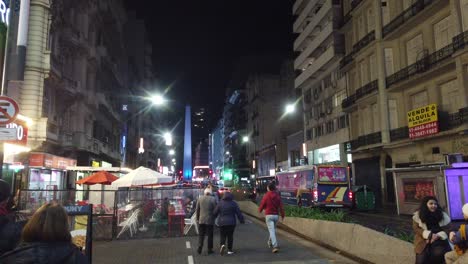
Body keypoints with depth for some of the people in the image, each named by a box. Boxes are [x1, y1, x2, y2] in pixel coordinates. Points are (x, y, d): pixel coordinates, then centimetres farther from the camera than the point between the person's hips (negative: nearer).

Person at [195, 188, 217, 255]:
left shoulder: (200, 199, 1)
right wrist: (214, 219, 10)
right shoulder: (213, 199, -7)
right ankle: (209, 249, 13)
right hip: (210, 220, -2)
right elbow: (215, 210, -6)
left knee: (201, 235, 12)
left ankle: (200, 248, 3)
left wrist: (197, 218, 12)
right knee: (210, 235, 9)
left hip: (201, 220, 2)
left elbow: (197, 210, 4)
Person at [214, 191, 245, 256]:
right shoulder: (233, 203, -2)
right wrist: (241, 220, 11)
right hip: (231, 223, 1)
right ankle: (229, 250, 13)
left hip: (222, 222, 0)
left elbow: (215, 213, -2)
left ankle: (222, 245, -20)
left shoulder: (220, 203, -3)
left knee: (222, 236, 7)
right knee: (230, 236, 11)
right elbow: (238, 213, -1)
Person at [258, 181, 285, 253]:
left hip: (269, 215, -5)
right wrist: (282, 215, 5)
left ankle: (275, 246, -18)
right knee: (273, 229, 22)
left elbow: (262, 205, -2)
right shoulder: (277, 196, 2)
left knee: (272, 230, -8)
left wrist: (259, 210, 18)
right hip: (276, 215, 5)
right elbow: (281, 206, -1)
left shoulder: (266, 196, -10)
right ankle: (270, 242, 40)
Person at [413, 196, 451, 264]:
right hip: (423, 241, -1)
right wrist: (428, 234, -18)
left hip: (438, 240, 2)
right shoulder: (418, 215, 1)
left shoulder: (442, 215, 6)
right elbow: (416, 229, -3)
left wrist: (438, 235, -14)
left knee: (438, 254, -28)